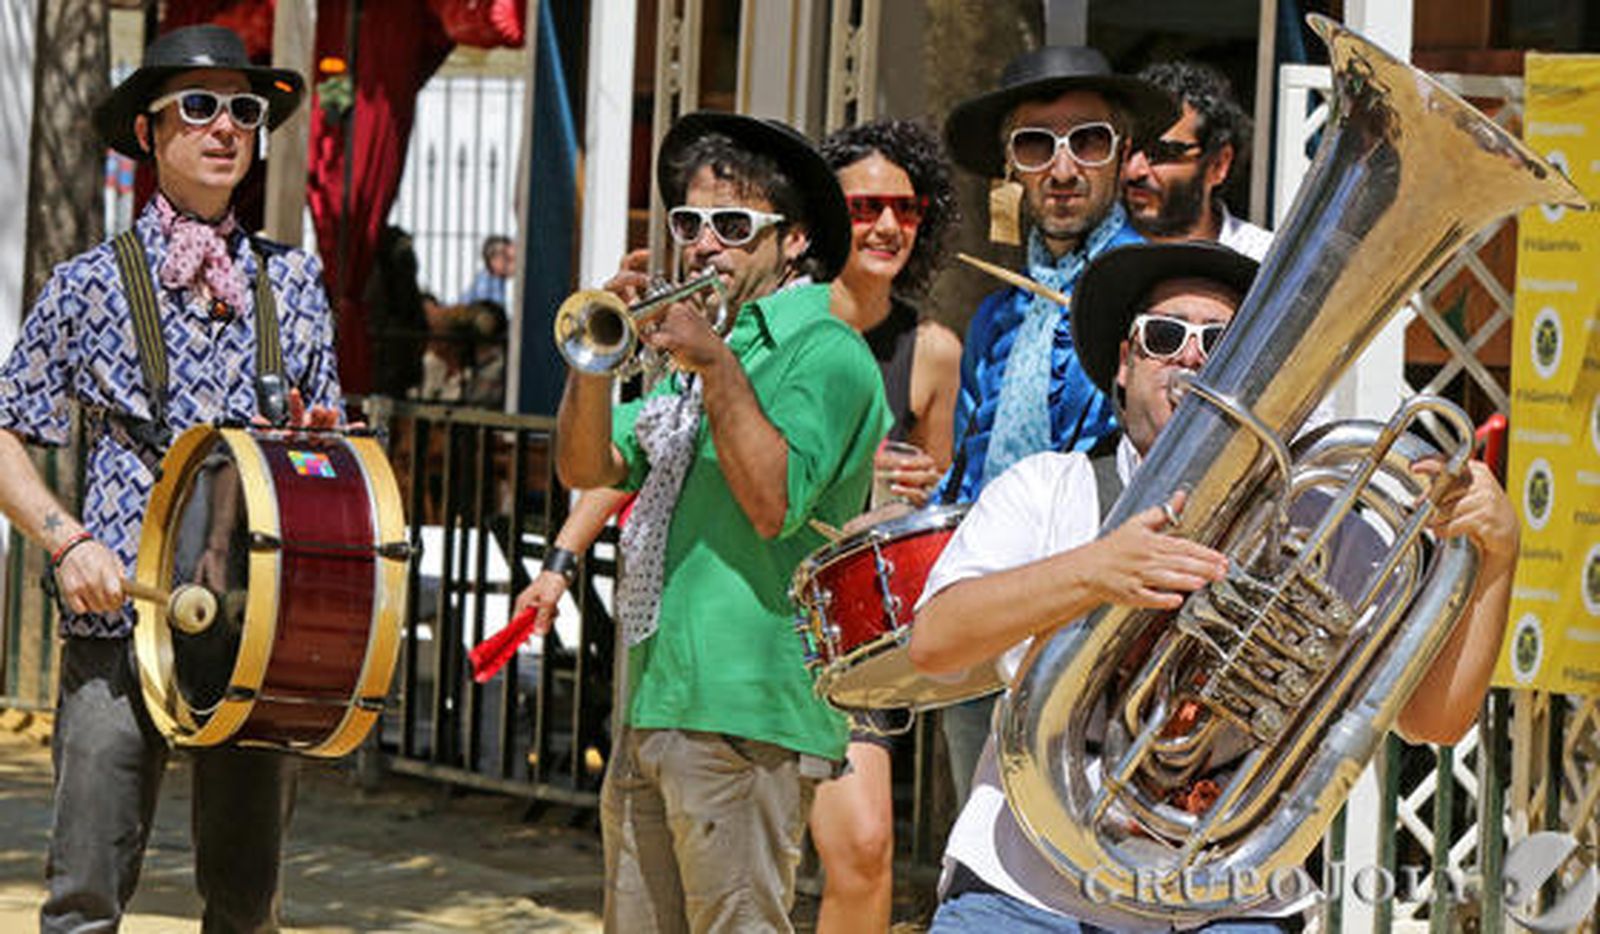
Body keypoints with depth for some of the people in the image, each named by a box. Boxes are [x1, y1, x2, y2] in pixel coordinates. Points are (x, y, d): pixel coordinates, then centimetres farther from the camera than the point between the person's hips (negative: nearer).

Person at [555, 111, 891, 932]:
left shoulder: (825, 353, -5)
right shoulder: (699, 343, 21)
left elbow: (773, 503, -17)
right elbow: (587, 468, 13)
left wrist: (716, 368, -18)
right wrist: (597, 359, -4)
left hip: (744, 715, -8)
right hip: (651, 706, 8)